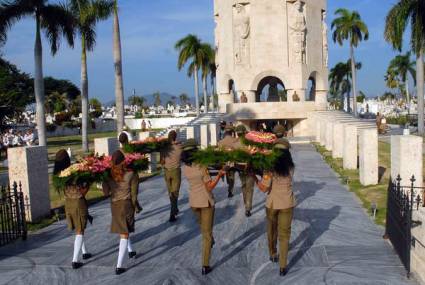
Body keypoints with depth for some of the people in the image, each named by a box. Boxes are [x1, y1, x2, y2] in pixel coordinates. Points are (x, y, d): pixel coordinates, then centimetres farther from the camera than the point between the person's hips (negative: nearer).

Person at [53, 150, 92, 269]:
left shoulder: (58, 174, -5)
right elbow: (85, 189, -22)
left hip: (68, 203, 6)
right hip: (79, 202, -6)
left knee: (77, 229, 23)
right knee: (80, 231, 4)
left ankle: (84, 252, 36)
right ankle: (75, 260, 1)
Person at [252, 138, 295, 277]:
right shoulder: (291, 167, -5)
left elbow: (264, 188, -16)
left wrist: (254, 177, -4)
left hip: (272, 204, -1)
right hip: (287, 204, 1)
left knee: (271, 231, 22)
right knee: (284, 234, 8)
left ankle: (273, 255, 42)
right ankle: (283, 267, 8)